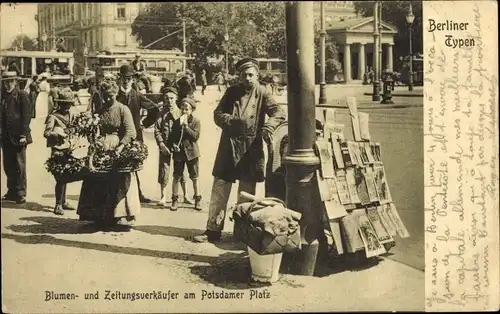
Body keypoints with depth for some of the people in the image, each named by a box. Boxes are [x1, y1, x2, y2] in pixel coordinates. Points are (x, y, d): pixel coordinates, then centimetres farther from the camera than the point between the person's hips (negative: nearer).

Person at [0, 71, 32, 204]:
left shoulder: (22, 95, -4)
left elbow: (27, 115, -8)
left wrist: (23, 135, -13)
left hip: (18, 137, -5)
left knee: (19, 165, -2)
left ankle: (20, 193, 5)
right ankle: (12, 191, 20)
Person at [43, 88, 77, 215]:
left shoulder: (71, 115, 10)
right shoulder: (53, 117, -10)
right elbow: (46, 133, -18)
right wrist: (57, 134, -33)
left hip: (68, 149, 6)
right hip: (58, 150, -6)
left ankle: (63, 202, 25)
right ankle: (58, 205, -3)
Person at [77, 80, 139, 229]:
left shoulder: (123, 109, -5)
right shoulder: (98, 109, 8)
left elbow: (131, 131, -14)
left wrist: (121, 146, -26)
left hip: (117, 148, -4)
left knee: (119, 182, -4)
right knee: (98, 182, 4)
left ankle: (122, 216, 3)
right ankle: (101, 216, 12)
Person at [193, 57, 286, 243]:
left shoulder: (262, 93, -1)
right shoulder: (232, 92, 6)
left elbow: (279, 112, -14)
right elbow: (217, 114, 4)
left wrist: (268, 127, -34)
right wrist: (232, 121, -17)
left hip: (251, 149, -2)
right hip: (228, 146, 2)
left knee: (247, 193, 7)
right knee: (219, 189, 3)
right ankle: (213, 229, 11)